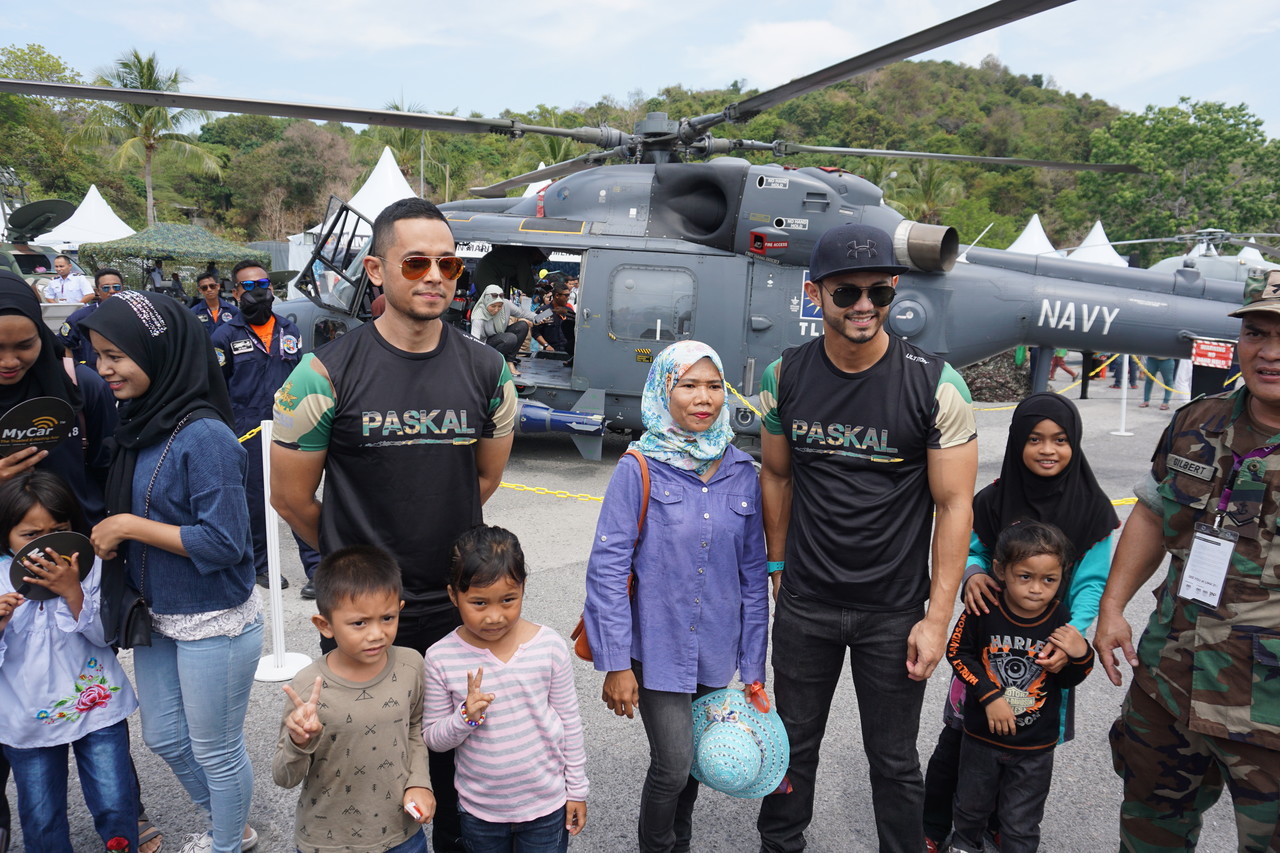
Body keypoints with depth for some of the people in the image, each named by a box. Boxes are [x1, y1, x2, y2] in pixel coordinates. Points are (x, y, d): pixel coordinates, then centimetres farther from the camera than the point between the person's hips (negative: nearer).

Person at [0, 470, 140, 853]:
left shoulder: (91, 566, -9)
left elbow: (107, 635, -12)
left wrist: (72, 591, -24)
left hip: (96, 707, -1)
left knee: (115, 807, 6)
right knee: (40, 821, 16)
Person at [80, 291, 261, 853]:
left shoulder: (205, 437, -24)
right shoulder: (139, 424, 2)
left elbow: (223, 542, -25)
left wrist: (128, 526, -20)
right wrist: (109, 538, -3)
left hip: (213, 624, -9)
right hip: (157, 616, 9)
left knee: (215, 749, 11)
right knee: (163, 738, 23)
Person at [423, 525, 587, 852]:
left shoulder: (550, 646, -15)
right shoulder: (441, 658, -16)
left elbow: (569, 721, -3)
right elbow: (432, 738, -5)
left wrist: (577, 789, 3)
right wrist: (465, 717, -25)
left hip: (546, 803, -1)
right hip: (479, 809, 1)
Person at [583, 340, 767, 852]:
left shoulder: (741, 473, -1)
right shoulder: (639, 470, -12)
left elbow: (753, 572, 4)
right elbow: (607, 568, -12)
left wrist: (753, 666, 5)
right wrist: (615, 663, -13)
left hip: (716, 652, 4)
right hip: (658, 646, -4)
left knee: (692, 761, 17)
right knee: (673, 764, -2)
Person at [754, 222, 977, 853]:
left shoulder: (935, 385, -14)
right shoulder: (784, 377, -5)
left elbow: (954, 502, -10)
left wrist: (937, 617, -11)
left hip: (894, 611, -2)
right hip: (804, 604, 3)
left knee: (894, 760, 13)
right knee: (793, 744, 18)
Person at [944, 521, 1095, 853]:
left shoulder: (1061, 621, -17)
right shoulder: (983, 610, -22)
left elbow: (1067, 681, -3)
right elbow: (957, 652, -9)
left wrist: (1080, 655, -24)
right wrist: (989, 696, -18)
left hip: (1035, 747, -1)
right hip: (982, 736, 1)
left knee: (1021, 825, 15)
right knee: (972, 804, 25)